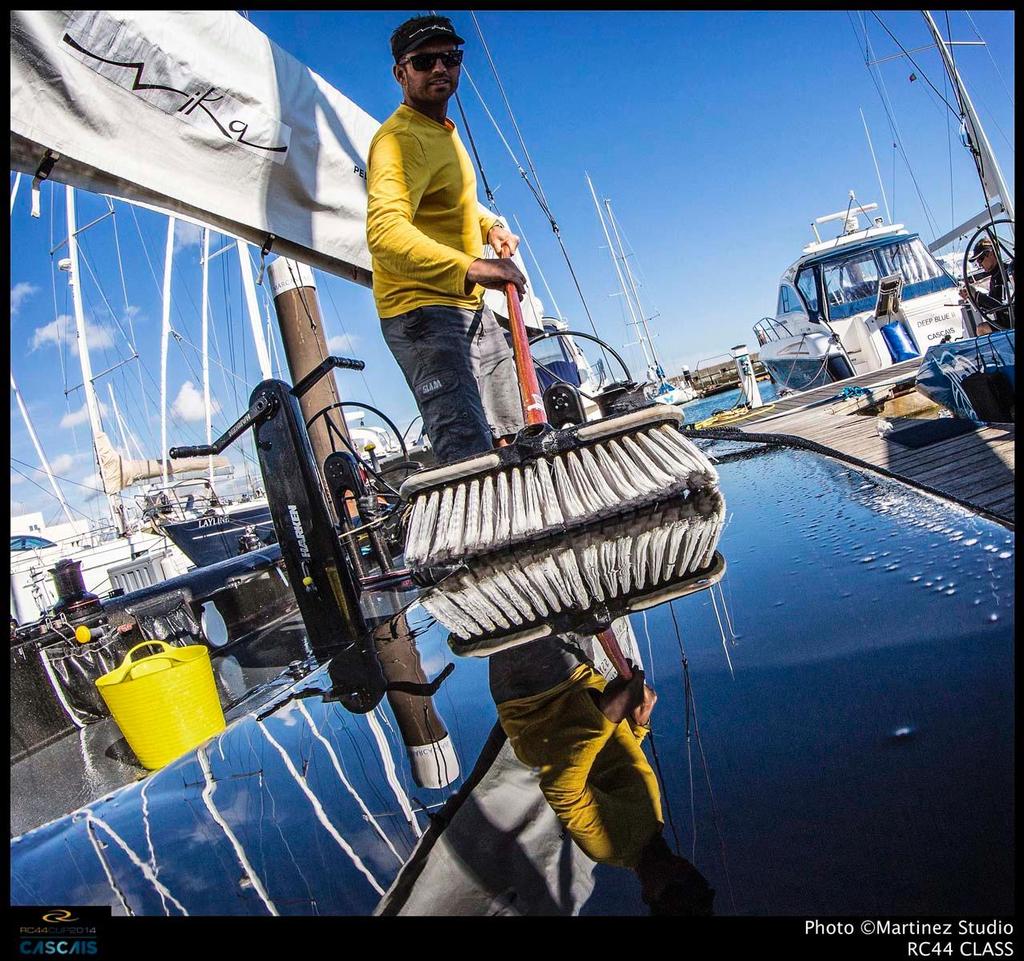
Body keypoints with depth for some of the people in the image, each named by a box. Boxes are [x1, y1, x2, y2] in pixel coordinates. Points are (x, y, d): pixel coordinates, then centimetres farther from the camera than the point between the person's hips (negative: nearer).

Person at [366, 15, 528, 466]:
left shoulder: (444, 130, 18)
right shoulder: (400, 139, -16)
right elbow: (385, 233, -34)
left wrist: (489, 224, 14)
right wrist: (471, 268, -46)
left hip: (470, 307, 10)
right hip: (423, 311, -10)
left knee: (517, 437, 15)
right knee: (469, 454, -24)